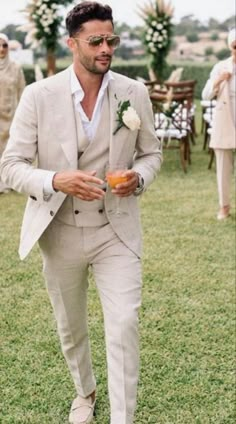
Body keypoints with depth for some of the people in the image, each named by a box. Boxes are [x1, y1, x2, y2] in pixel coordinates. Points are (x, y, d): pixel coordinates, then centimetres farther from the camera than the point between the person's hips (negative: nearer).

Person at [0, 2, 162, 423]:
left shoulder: (134, 93, -5)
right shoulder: (38, 95, -10)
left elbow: (151, 152, 9)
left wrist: (139, 177, -14)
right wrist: (57, 180, -27)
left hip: (115, 231, 0)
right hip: (60, 234, 1)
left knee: (124, 325, -11)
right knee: (70, 328, 19)